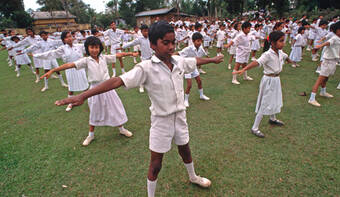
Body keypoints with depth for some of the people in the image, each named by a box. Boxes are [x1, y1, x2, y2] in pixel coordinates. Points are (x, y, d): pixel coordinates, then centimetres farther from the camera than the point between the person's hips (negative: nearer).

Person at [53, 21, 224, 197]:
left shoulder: (179, 61, -6)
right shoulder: (146, 68, -23)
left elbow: (196, 60, 16)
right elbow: (118, 81, -33)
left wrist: (212, 59, 34)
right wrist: (83, 96, -41)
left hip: (180, 116, 6)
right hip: (161, 121, -5)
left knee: (185, 150, 28)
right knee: (156, 164, 10)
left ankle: (193, 177, 59)